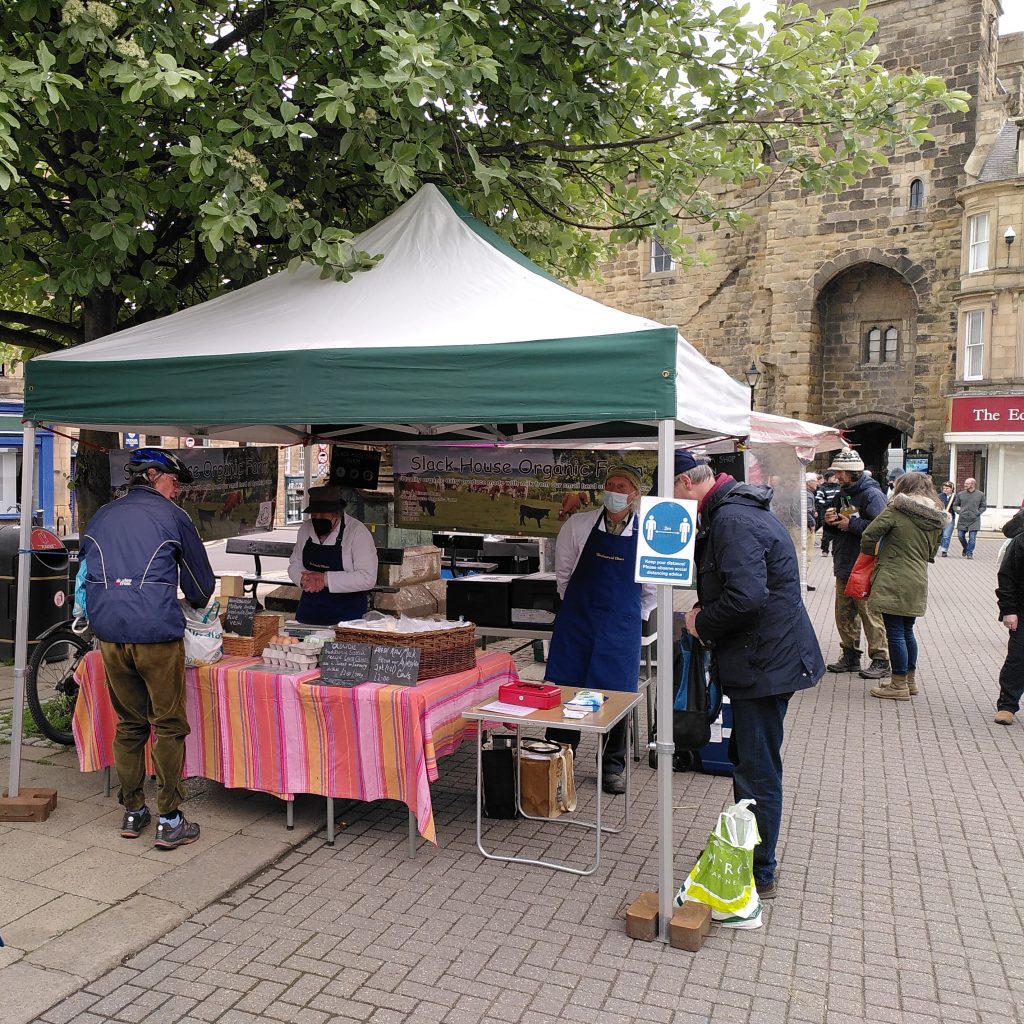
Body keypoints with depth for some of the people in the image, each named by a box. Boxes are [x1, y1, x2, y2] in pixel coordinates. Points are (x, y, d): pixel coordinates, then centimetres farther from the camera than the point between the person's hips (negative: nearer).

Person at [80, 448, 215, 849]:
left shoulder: (101, 518, 14)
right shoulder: (171, 516, 1)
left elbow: (87, 573, 24)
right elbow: (201, 583, 8)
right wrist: (196, 603, 30)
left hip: (110, 635, 5)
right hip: (158, 635, -5)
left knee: (129, 724, 16)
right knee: (169, 727, 3)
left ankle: (132, 814, 23)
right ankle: (169, 821, 5)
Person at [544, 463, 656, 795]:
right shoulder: (578, 525, -2)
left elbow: (653, 587, 10)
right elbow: (563, 573, 10)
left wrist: (635, 617, 9)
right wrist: (574, 606, 11)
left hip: (622, 627, 0)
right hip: (576, 621, 1)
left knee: (616, 694, 5)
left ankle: (613, 766, 24)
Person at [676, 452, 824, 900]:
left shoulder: (731, 519, -22)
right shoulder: (733, 510, 12)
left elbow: (746, 597, -32)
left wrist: (702, 622, -16)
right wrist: (705, 609, 7)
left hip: (764, 661, -11)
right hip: (769, 656, 11)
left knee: (757, 770, 2)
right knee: (746, 759, 22)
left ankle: (760, 874, 17)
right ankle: (747, 851, 38)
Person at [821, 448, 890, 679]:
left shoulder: (872, 494, -12)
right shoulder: (842, 495, 15)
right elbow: (834, 529, 23)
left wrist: (851, 523, -19)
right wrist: (830, 521, 1)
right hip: (844, 565, 9)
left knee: (870, 614, -4)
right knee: (844, 614, 13)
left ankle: (880, 661, 4)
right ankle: (850, 656, 24)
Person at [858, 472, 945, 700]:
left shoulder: (896, 509, -10)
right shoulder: (936, 519, 11)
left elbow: (869, 535, -13)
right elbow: (931, 553, 17)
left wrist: (870, 554, 5)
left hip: (893, 582, -7)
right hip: (918, 582, 7)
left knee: (895, 633, 0)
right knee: (907, 631, 19)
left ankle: (899, 685, 6)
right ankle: (910, 680, 28)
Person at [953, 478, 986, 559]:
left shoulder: (980, 494, 2)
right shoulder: (960, 494, 6)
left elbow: (983, 506, 8)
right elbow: (955, 505, 15)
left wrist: (977, 512, -6)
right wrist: (958, 511, -3)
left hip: (974, 520, -2)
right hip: (962, 520, 2)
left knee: (972, 538, -4)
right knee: (960, 536, 4)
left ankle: (969, 553, 7)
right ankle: (965, 549, 31)